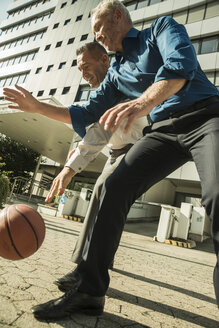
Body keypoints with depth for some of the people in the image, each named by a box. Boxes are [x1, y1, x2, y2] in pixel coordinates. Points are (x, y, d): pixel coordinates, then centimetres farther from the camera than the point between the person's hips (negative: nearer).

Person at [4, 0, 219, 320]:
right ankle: (90, 291, -6)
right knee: (114, 188, -14)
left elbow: (181, 64, -14)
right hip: (164, 131, 4)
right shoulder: (116, 73, 22)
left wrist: (144, 102, -34)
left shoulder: (163, 27, 10)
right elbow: (85, 114, 20)